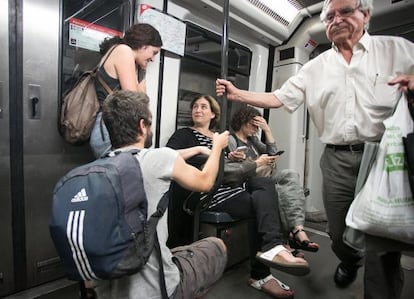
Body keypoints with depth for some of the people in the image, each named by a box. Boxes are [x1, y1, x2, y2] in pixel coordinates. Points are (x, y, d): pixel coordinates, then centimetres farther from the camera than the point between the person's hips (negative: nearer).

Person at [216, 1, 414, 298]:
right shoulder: (315, 68, 11)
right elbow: (278, 98, 6)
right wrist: (237, 94, -4)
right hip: (337, 160, 3)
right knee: (339, 234, 15)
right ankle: (350, 261, 48)